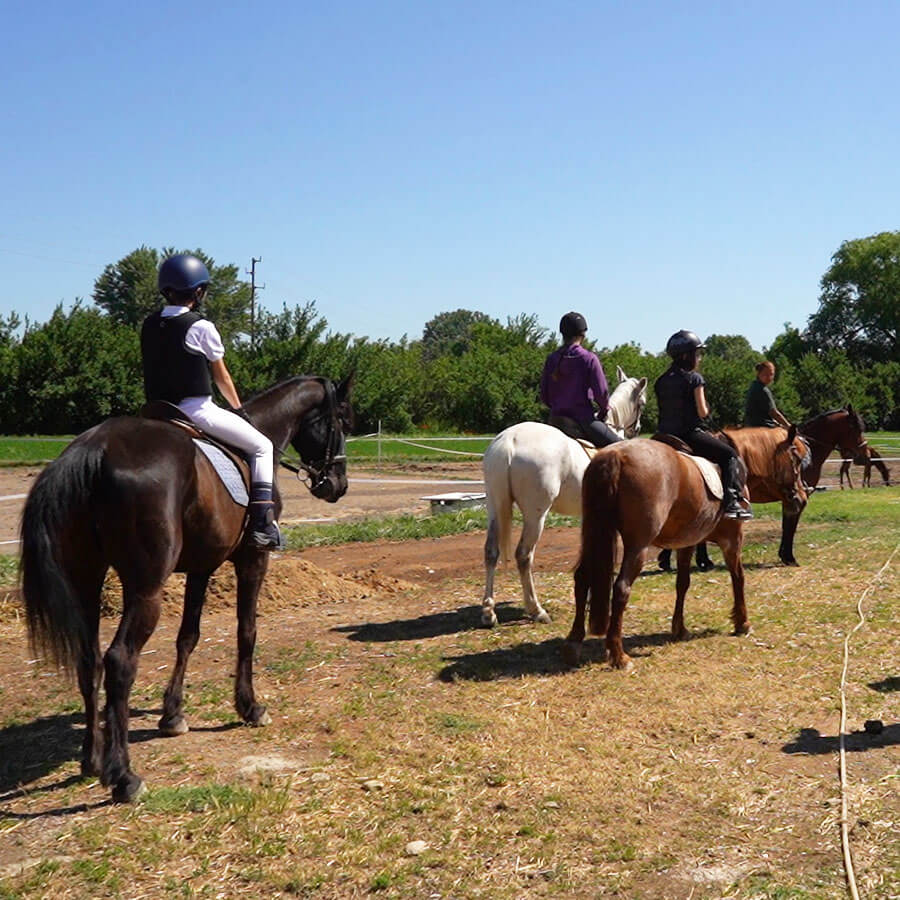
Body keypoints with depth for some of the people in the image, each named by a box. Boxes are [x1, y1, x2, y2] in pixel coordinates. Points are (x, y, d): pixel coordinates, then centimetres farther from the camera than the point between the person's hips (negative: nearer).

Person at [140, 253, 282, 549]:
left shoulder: (149, 325, 8)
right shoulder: (201, 327, -11)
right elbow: (221, 377, -1)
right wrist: (238, 408, 14)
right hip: (197, 411, -7)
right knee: (262, 447, 5)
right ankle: (262, 524, -4)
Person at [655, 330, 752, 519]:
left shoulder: (661, 381, 9)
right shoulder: (694, 378, -8)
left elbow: (663, 409, 11)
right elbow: (702, 412, -11)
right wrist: (706, 411, 9)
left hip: (665, 435, 6)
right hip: (690, 434, -6)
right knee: (730, 455, 4)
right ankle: (732, 501, -8)